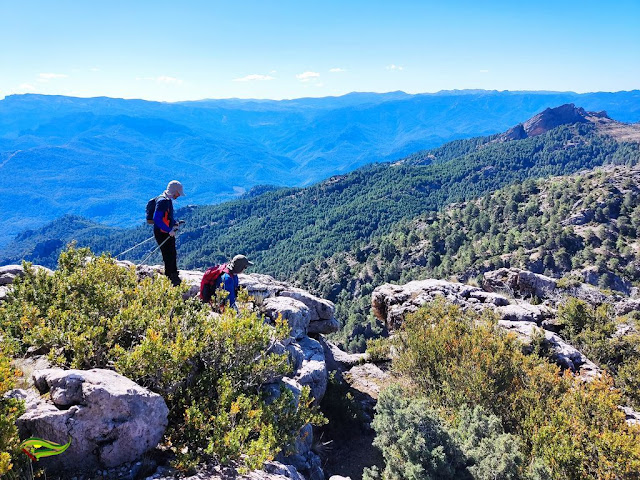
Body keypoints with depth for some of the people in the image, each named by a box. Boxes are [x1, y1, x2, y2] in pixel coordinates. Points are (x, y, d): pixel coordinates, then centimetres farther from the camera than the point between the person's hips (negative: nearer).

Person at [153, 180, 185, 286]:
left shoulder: (168, 200, 11)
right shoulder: (162, 201, -21)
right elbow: (157, 219, -28)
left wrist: (174, 223, 12)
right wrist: (169, 230, -26)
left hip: (168, 233, 10)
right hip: (162, 233, -10)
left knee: (173, 255, 20)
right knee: (169, 256, -5)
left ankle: (174, 277, 34)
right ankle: (170, 280, 4)